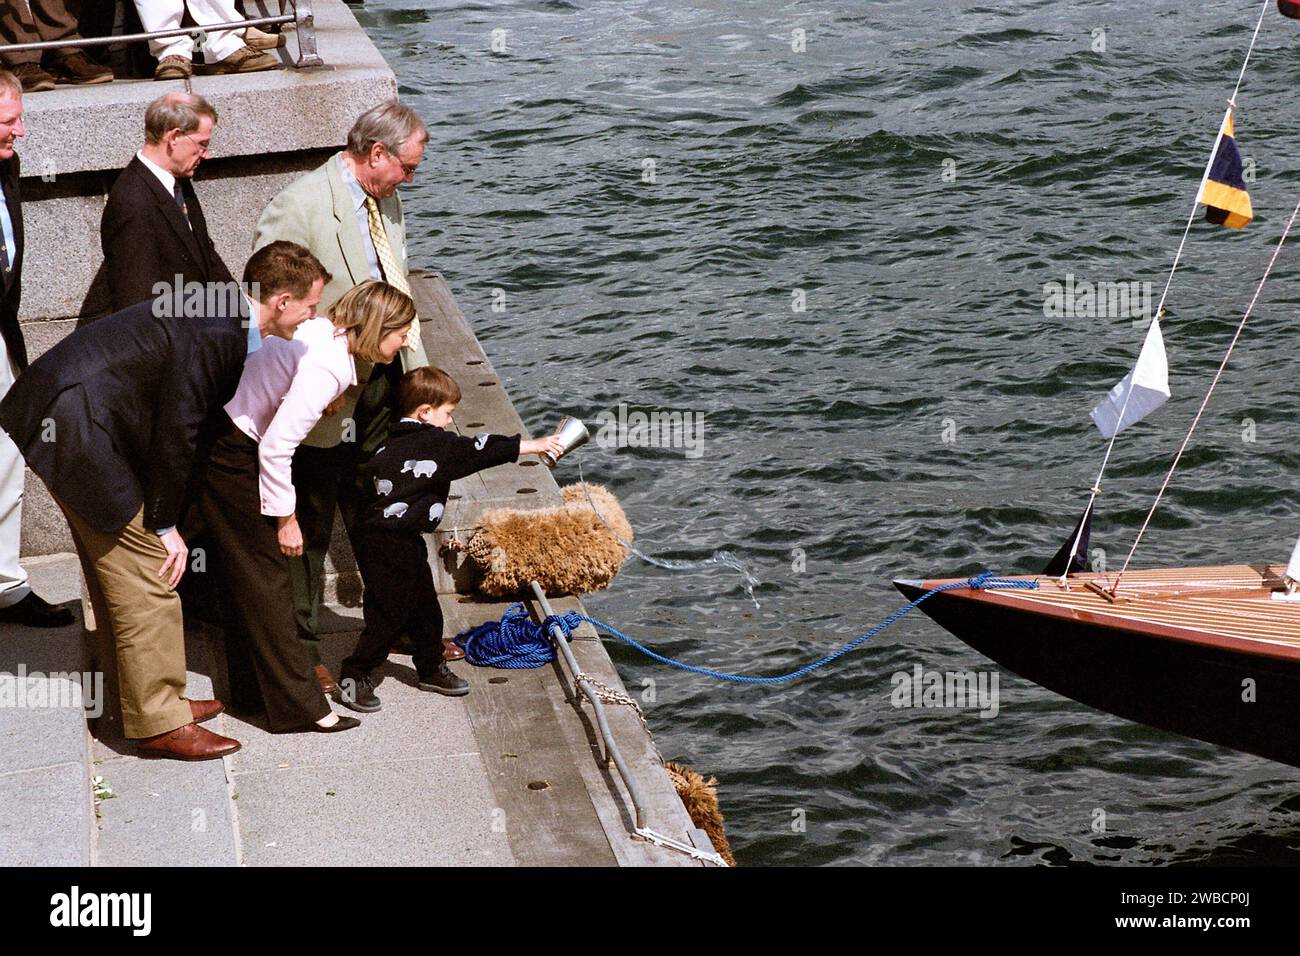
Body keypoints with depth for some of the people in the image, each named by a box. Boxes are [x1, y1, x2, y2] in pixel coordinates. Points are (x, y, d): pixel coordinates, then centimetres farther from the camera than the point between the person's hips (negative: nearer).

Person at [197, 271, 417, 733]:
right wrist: (286, 518, -15)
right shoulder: (326, 365, -25)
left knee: (243, 577, 18)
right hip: (232, 464, -10)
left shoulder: (321, 333, 3)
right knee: (266, 579, -3)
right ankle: (298, 705, 4)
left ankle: (253, 689, 29)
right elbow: (277, 447, -25)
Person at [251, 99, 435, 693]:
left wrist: (415, 369, 15)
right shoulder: (298, 207, -19)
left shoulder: (385, 203, 7)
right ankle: (301, 650, 18)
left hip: (385, 383, 7)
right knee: (311, 526, 6)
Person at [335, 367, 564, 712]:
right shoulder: (434, 444, -16)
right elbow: (477, 451, -19)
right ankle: (354, 680, 6)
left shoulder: (397, 441, 11)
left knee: (424, 606, 19)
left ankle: (432, 670, 31)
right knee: (388, 613, -2)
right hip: (389, 545, -10)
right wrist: (534, 446, -16)